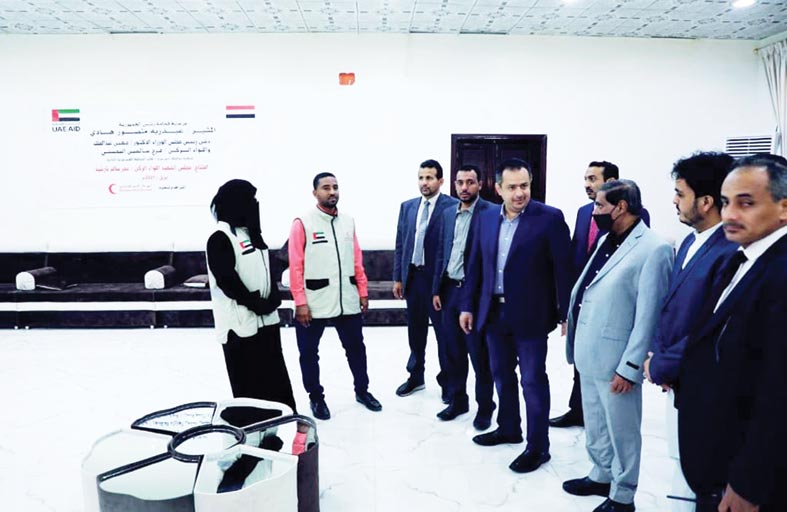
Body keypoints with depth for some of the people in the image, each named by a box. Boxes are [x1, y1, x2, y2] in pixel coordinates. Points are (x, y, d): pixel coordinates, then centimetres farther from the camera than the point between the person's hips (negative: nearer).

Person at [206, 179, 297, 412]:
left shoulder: (251, 233, 13)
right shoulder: (220, 238, -14)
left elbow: (267, 266, 14)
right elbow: (227, 281, -19)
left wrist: (273, 297, -2)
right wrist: (257, 304, -14)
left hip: (266, 320, 9)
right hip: (240, 325, -9)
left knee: (277, 377, 19)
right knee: (248, 384, 3)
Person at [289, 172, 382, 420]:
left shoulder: (348, 221, 7)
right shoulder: (302, 223, -8)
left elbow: (357, 259, 11)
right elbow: (296, 266, -10)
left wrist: (363, 292, 10)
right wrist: (300, 303, -13)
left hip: (348, 301, 4)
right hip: (314, 303, -4)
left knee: (356, 347, 17)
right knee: (309, 352, 11)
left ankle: (362, 391, 37)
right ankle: (316, 397, 31)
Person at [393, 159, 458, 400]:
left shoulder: (453, 207, -9)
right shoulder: (407, 207, 9)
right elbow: (400, 244, 11)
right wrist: (398, 277, 7)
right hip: (412, 277, 5)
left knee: (444, 333, 7)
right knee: (415, 332, 17)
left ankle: (447, 382, 23)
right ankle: (415, 377, 33)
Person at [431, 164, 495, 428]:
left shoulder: (490, 212, -9)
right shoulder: (448, 214, 11)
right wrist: (437, 290, 10)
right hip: (450, 290, 6)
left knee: (479, 355, 4)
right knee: (452, 352, 15)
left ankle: (485, 407, 20)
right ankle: (457, 400, 30)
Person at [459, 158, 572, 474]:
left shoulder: (550, 218, -10)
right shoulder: (486, 219, 5)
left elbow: (563, 268, -10)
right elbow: (475, 265, 10)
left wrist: (566, 313, -11)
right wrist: (467, 305, 9)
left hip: (530, 315, -5)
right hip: (493, 313, 6)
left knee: (533, 381, 4)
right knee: (502, 375, 19)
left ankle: (538, 446, 18)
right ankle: (508, 428, 38)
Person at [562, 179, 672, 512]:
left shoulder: (654, 249, -17)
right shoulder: (606, 240, 10)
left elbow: (648, 316, -18)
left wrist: (629, 368, -18)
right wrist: (574, 329, 13)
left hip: (616, 361, -8)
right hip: (589, 355, 8)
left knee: (621, 431, 10)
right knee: (594, 426, 23)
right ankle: (601, 477, 42)